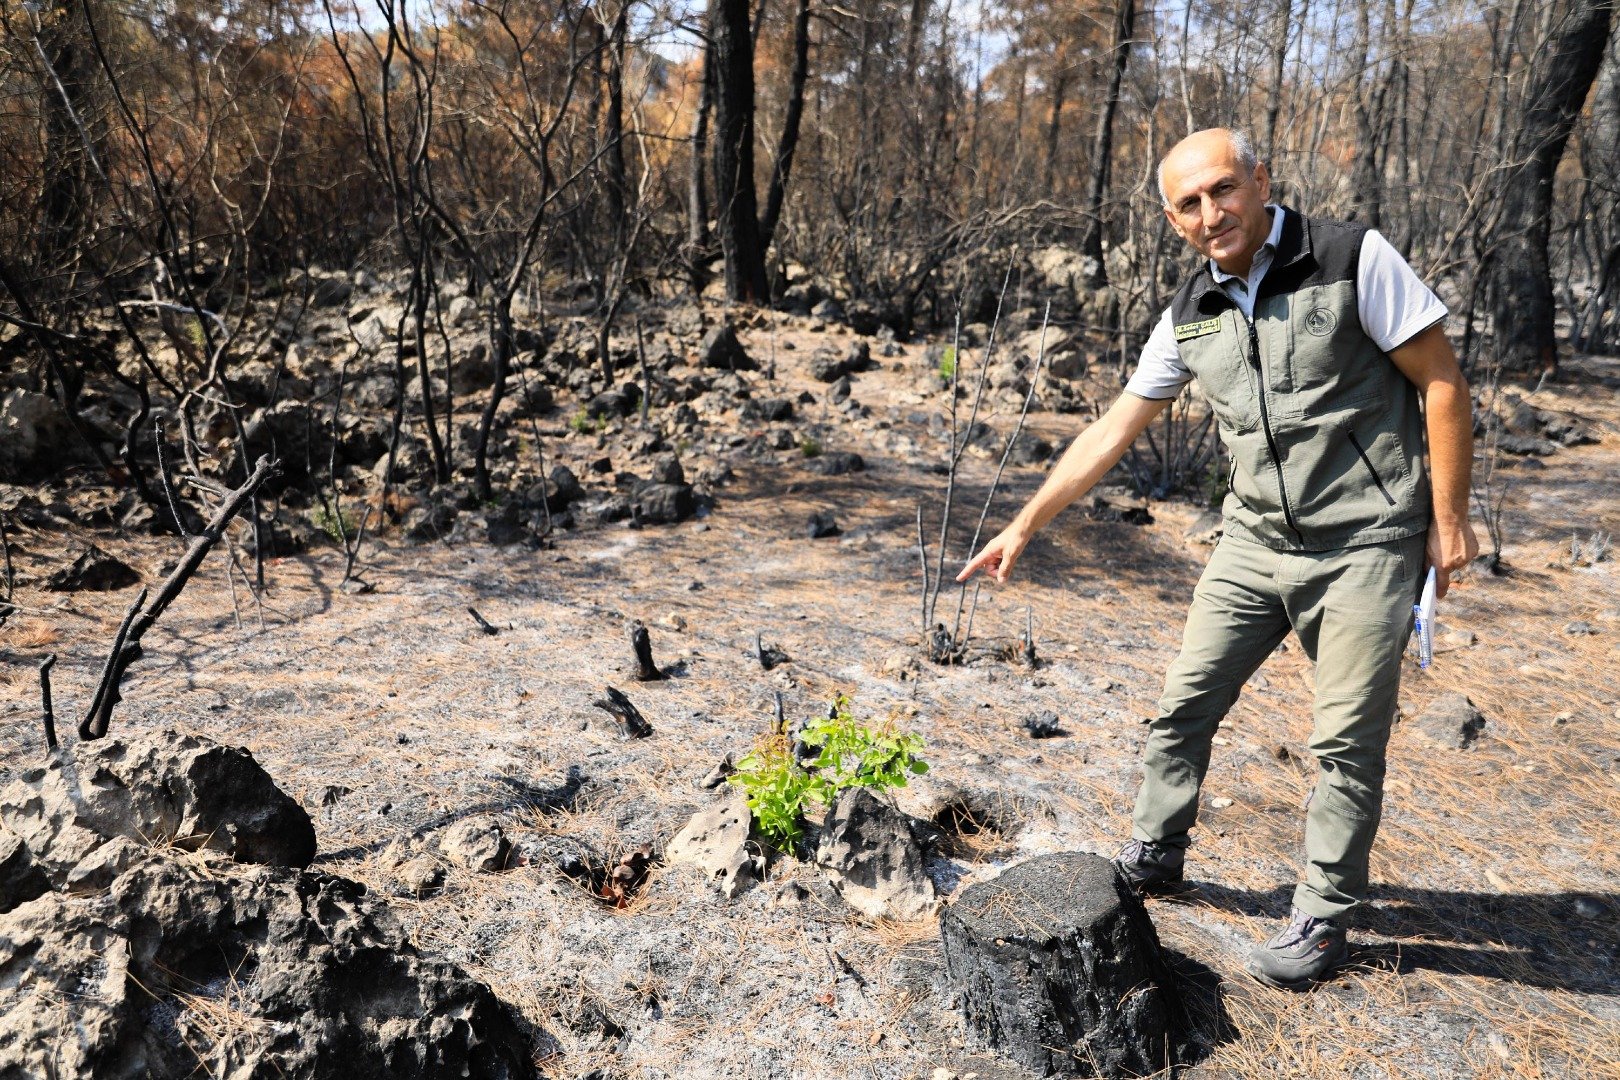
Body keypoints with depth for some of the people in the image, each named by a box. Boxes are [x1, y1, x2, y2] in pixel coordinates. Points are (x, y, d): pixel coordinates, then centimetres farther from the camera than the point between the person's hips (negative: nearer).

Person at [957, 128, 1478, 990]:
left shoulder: (1352, 260, -12)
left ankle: (1323, 921, 18)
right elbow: (1115, 429, 7)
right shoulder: (1190, 315, 2)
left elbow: (1442, 384, -8)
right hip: (1256, 541, 5)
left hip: (1366, 543, -4)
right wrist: (1026, 524, 7)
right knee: (1184, 705, 8)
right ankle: (1154, 855, 29)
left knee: (1347, 740, 2)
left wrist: (1448, 519, -10)